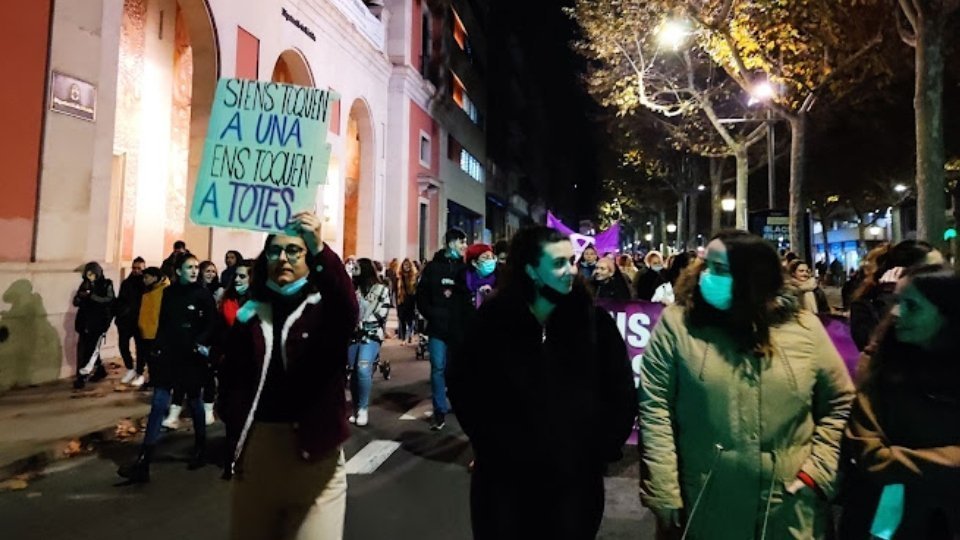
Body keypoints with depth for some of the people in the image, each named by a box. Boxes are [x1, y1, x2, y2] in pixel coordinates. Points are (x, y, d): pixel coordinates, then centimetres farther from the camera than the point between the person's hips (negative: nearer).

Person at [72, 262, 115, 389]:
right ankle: (100, 370, 22)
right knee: (83, 348, 6)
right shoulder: (85, 284, 10)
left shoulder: (107, 284, -1)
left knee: (92, 348, -10)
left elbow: (109, 300, -14)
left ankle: (82, 377, -7)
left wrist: (92, 296, -25)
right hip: (85, 322, 5)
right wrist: (80, 297, -13)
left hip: (100, 322, -5)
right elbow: (76, 302, 10)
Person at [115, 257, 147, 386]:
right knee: (123, 345, 4)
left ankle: (139, 374, 14)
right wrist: (116, 314, 2)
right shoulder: (126, 283, 10)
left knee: (140, 347, 4)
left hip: (140, 320, -4)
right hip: (125, 320, 4)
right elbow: (119, 300, 14)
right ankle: (130, 369, 24)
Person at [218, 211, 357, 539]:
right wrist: (236, 423, -6)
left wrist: (321, 250, -40)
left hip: (314, 451, -4)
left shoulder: (325, 308, -3)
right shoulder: (251, 312, 9)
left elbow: (348, 309, -27)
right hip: (255, 450, 4)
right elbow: (231, 376, 10)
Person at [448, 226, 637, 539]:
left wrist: (600, 451, -2)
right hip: (505, 479, 0)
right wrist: (492, 447, -3)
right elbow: (463, 386, 1)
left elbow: (621, 394, 1)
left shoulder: (594, 321, -5)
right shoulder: (493, 321, -6)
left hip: (575, 481, 1)